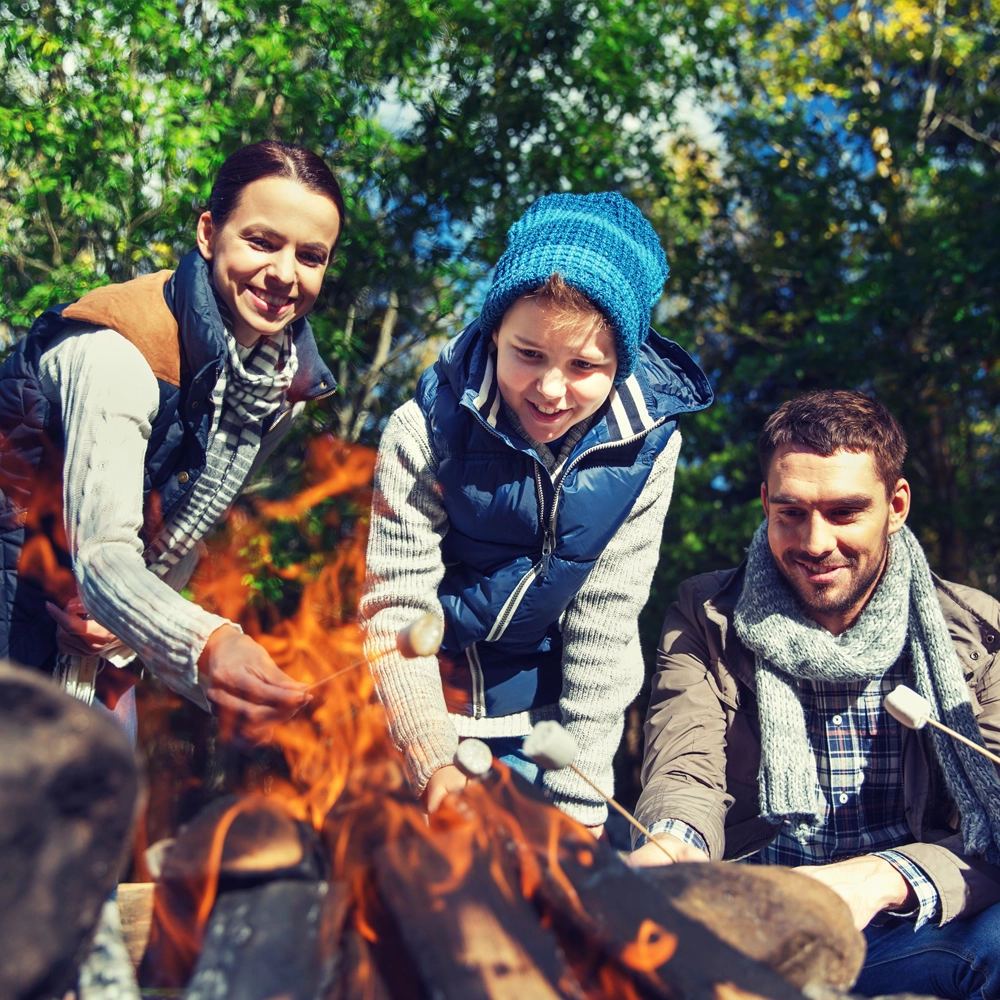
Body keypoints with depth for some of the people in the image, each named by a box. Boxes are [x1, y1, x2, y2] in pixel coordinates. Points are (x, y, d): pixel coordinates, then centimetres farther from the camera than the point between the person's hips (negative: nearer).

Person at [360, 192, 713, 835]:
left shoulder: (646, 446, -15)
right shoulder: (428, 431, -21)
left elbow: (605, 623, -10)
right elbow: (395, 607, -16)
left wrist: (580, 798, -10)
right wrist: (433, 762, -24)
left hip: (544, 718, 2)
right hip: (424, 705, -2)